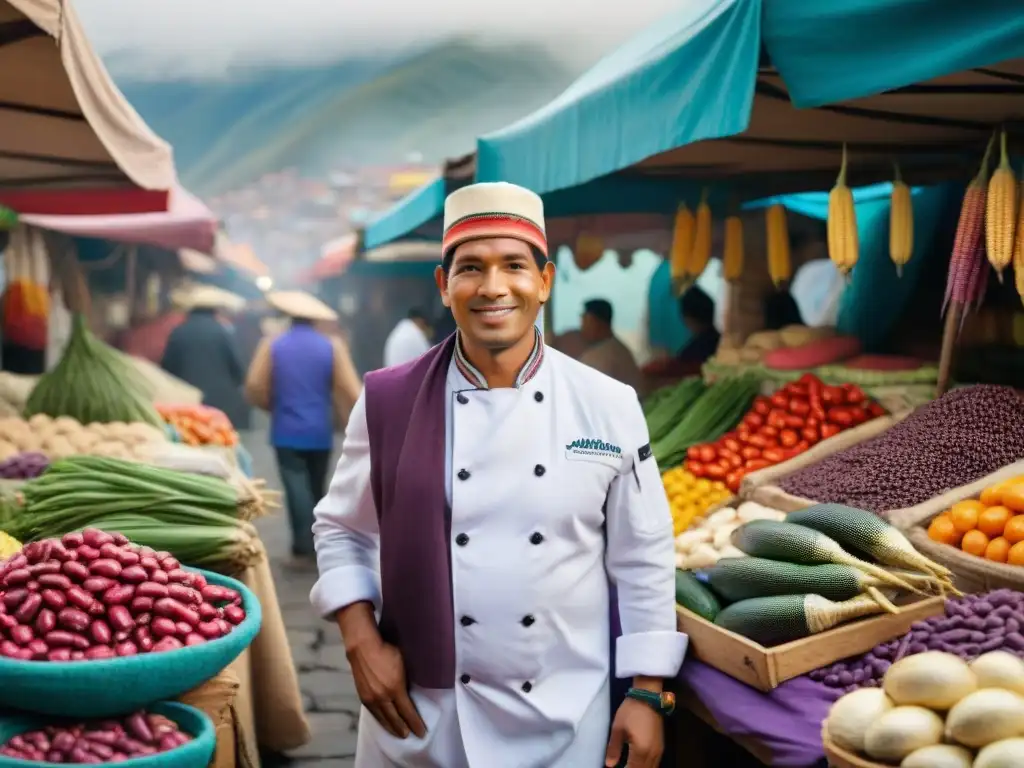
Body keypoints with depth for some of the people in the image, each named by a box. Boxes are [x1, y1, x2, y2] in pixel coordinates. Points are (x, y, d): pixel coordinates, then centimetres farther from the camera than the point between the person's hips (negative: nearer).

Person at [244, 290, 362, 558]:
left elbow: (254, 387, -5)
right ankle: (317, 541, 22)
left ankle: (304, 541, -18)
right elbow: (349, 390, -8)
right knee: (316, 488, 15)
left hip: (286, 432, -1)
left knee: (297, 487, -4)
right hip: (320, 432, 1)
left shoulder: (272, 345, -1)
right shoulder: (332, 346, -2)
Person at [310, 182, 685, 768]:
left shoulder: (608, 407, -6)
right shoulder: (388, 402, -7)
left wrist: (647, 694, -1)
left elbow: (642, 560, -1)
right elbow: (341, 531, 5)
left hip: (563, 718, 0)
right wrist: (363, 643, -7)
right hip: (419, 712, 1)